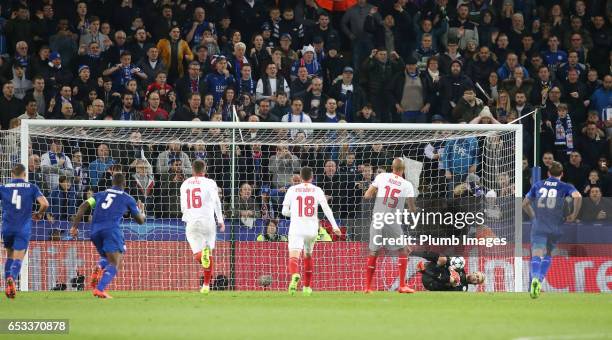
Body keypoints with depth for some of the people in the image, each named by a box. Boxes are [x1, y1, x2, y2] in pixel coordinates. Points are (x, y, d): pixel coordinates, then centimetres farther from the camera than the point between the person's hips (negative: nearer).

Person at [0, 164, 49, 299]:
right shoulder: (31, 187, 3)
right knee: (18, 258, -3)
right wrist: (39, 214, 13)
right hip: (23, 229, -2)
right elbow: (44, 204, -8)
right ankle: (12, 278, -30)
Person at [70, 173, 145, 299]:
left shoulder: (100, 195, 25)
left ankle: (98, 270, -6)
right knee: (115, 264, -7)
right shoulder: (128, 199, 17)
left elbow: (83, 206, 11)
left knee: (106, 257, 27)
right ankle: (100, 289, -30)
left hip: (95, 231, 5)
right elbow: (140, 220, 23)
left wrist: (74, 226, 8)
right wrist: (140, 210, 45)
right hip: (112, 229, -5)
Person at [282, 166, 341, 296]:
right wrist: (334, 226, -3)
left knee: (294, 255, -15)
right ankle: (307, 287, 31)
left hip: (296, 228, -2)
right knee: (308, 256, 23)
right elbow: (326, 209, -4)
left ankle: (295, 275, -48)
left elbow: (285, 211, 6)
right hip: (312, 229, 2)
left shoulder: (292, 190, 4)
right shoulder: (317, 190, 5)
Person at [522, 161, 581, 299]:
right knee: (547, 255, 19)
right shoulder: (565, 187, 7)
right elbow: (577, 196, -13)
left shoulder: (538, 185, 15)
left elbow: (525, 204, 21)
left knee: (536, 256, -8)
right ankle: (539, 280, 4)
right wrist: (574, 214, -1)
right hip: (555, 227, 0)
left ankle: (535, 279, -35)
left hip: (538, 227, 0)